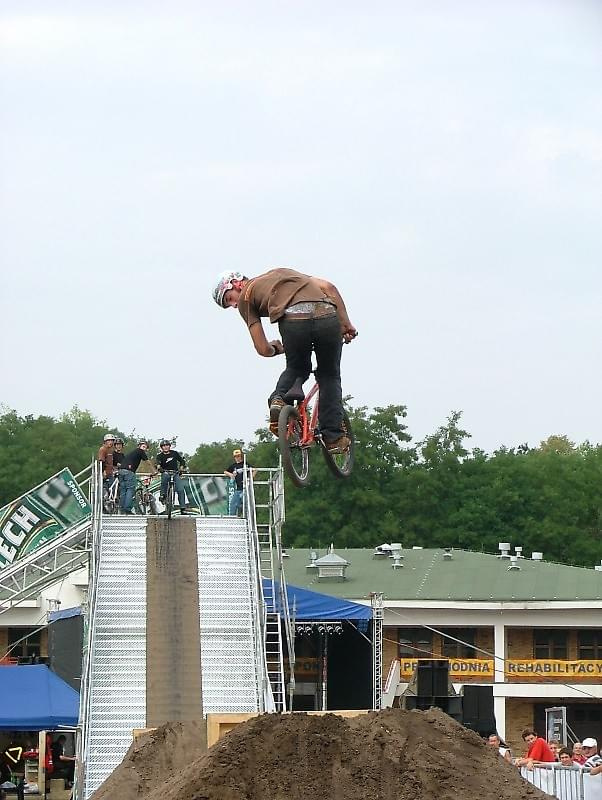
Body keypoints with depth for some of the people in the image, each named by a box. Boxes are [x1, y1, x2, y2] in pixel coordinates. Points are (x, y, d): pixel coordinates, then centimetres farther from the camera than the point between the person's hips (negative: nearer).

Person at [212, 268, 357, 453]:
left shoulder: (245, 299, 25)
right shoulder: (284, 272, 37)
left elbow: (263, 349, 22)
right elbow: (328, 287, 23)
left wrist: (276, 348, 45)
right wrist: (346, 324, 22)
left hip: (294, 320, -3)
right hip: (328, 316, 3)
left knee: (296, 369, 30)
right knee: (329, 377, 23)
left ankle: (278, 400, 5)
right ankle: (334, 437, 15)